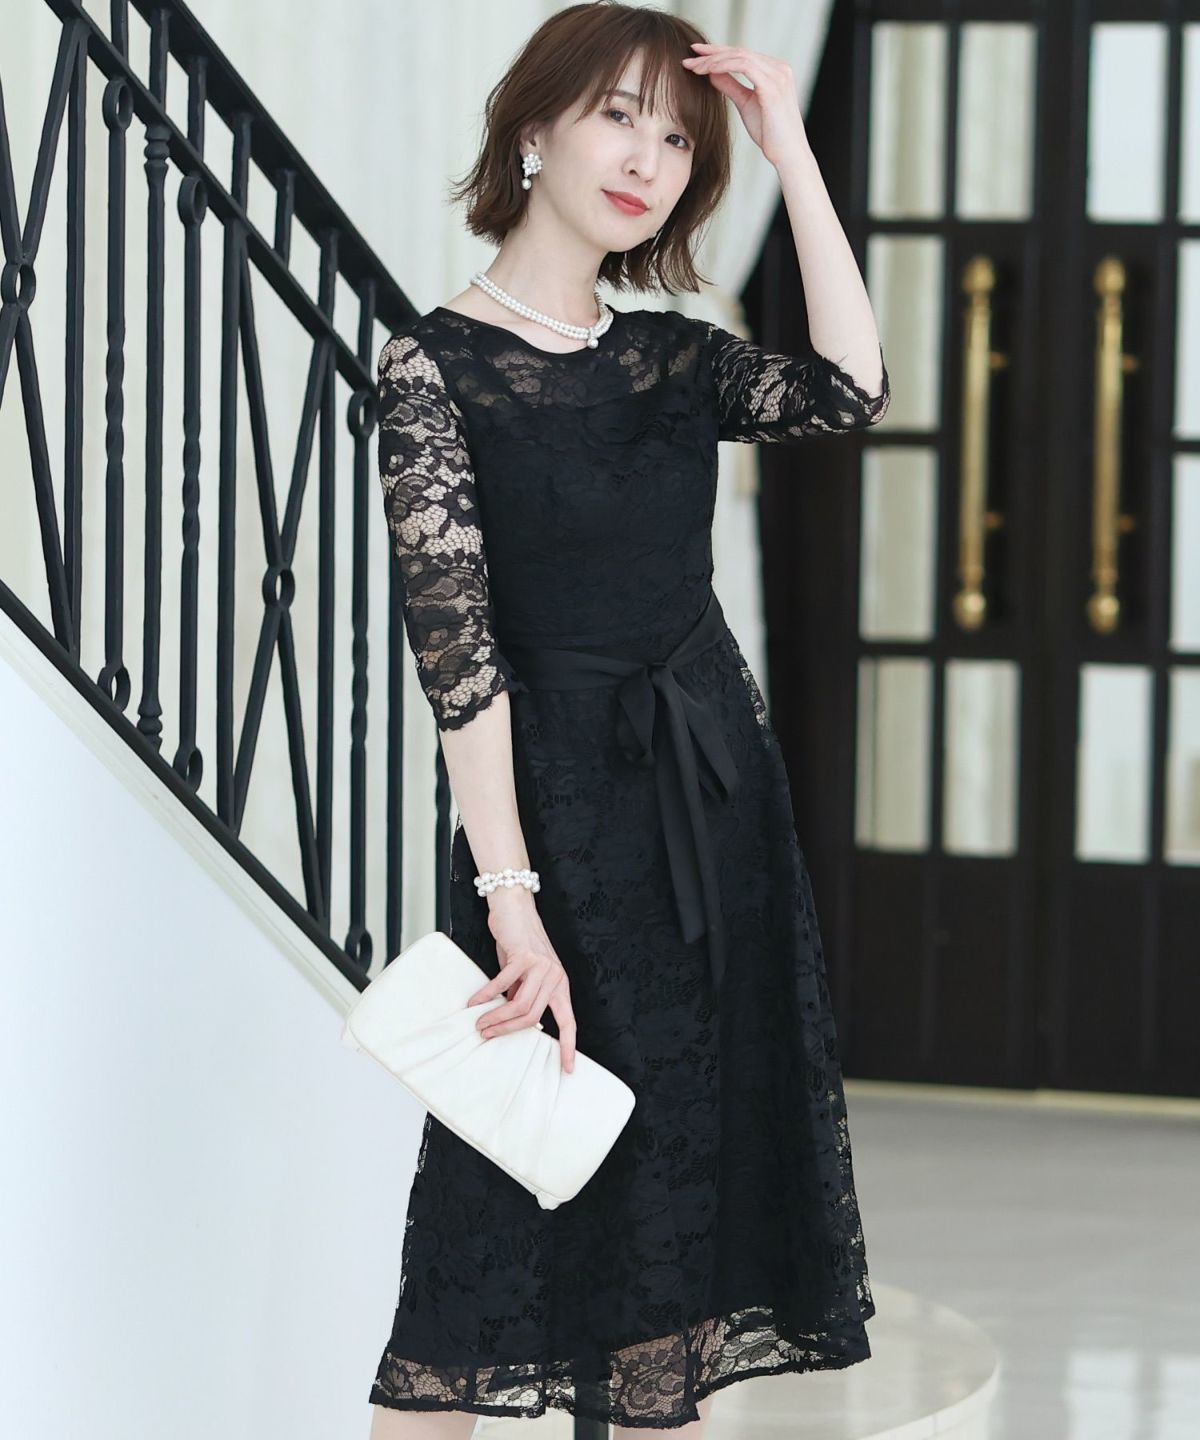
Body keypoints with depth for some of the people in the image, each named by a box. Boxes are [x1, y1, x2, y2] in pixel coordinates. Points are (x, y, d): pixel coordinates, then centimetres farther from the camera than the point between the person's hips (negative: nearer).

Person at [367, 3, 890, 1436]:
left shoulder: (674, 359, 10)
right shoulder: (435, 364, -6)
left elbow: (849, 392, -9)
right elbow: (454, 638, -14)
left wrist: (788, 146, -7)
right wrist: (511, 896, -22)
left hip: (721, 796, 6)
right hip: (563, 799, -6)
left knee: (688, 1204, 7)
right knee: (502, 1216, -6)